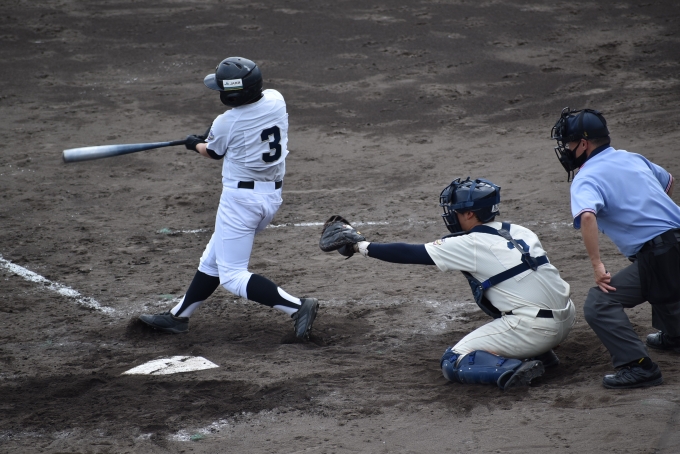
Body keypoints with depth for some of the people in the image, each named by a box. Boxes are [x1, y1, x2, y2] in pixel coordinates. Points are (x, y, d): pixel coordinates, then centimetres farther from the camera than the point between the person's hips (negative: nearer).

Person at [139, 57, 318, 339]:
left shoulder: (226, 123, -17)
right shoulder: (276, 101, -1)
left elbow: (212, 153, 5)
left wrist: (195, 144, 26)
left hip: (241, 197, -9)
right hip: (273, 196, 9)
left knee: (232, 276, -5)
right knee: (213, 258, 22)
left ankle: (297, 307, -19)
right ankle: (178, 316, 32)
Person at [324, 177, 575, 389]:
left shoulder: (471, 245, -5)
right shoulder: (521, 232, 13)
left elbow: (411, 254, 1)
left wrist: (361, 245, 10)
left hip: (533, 328, -7)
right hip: (565, 322, 7)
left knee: (453, 362, 2)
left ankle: (511, 369, -19)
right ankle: (539, 355, 13)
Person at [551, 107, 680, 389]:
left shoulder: (586, 178, -7)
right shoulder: (633, 159, 17)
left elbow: (587, 216, -28)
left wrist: (597, 265, -25)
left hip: (657, 256, -9)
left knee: (598, 306, -12)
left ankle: (638, 366, -21)